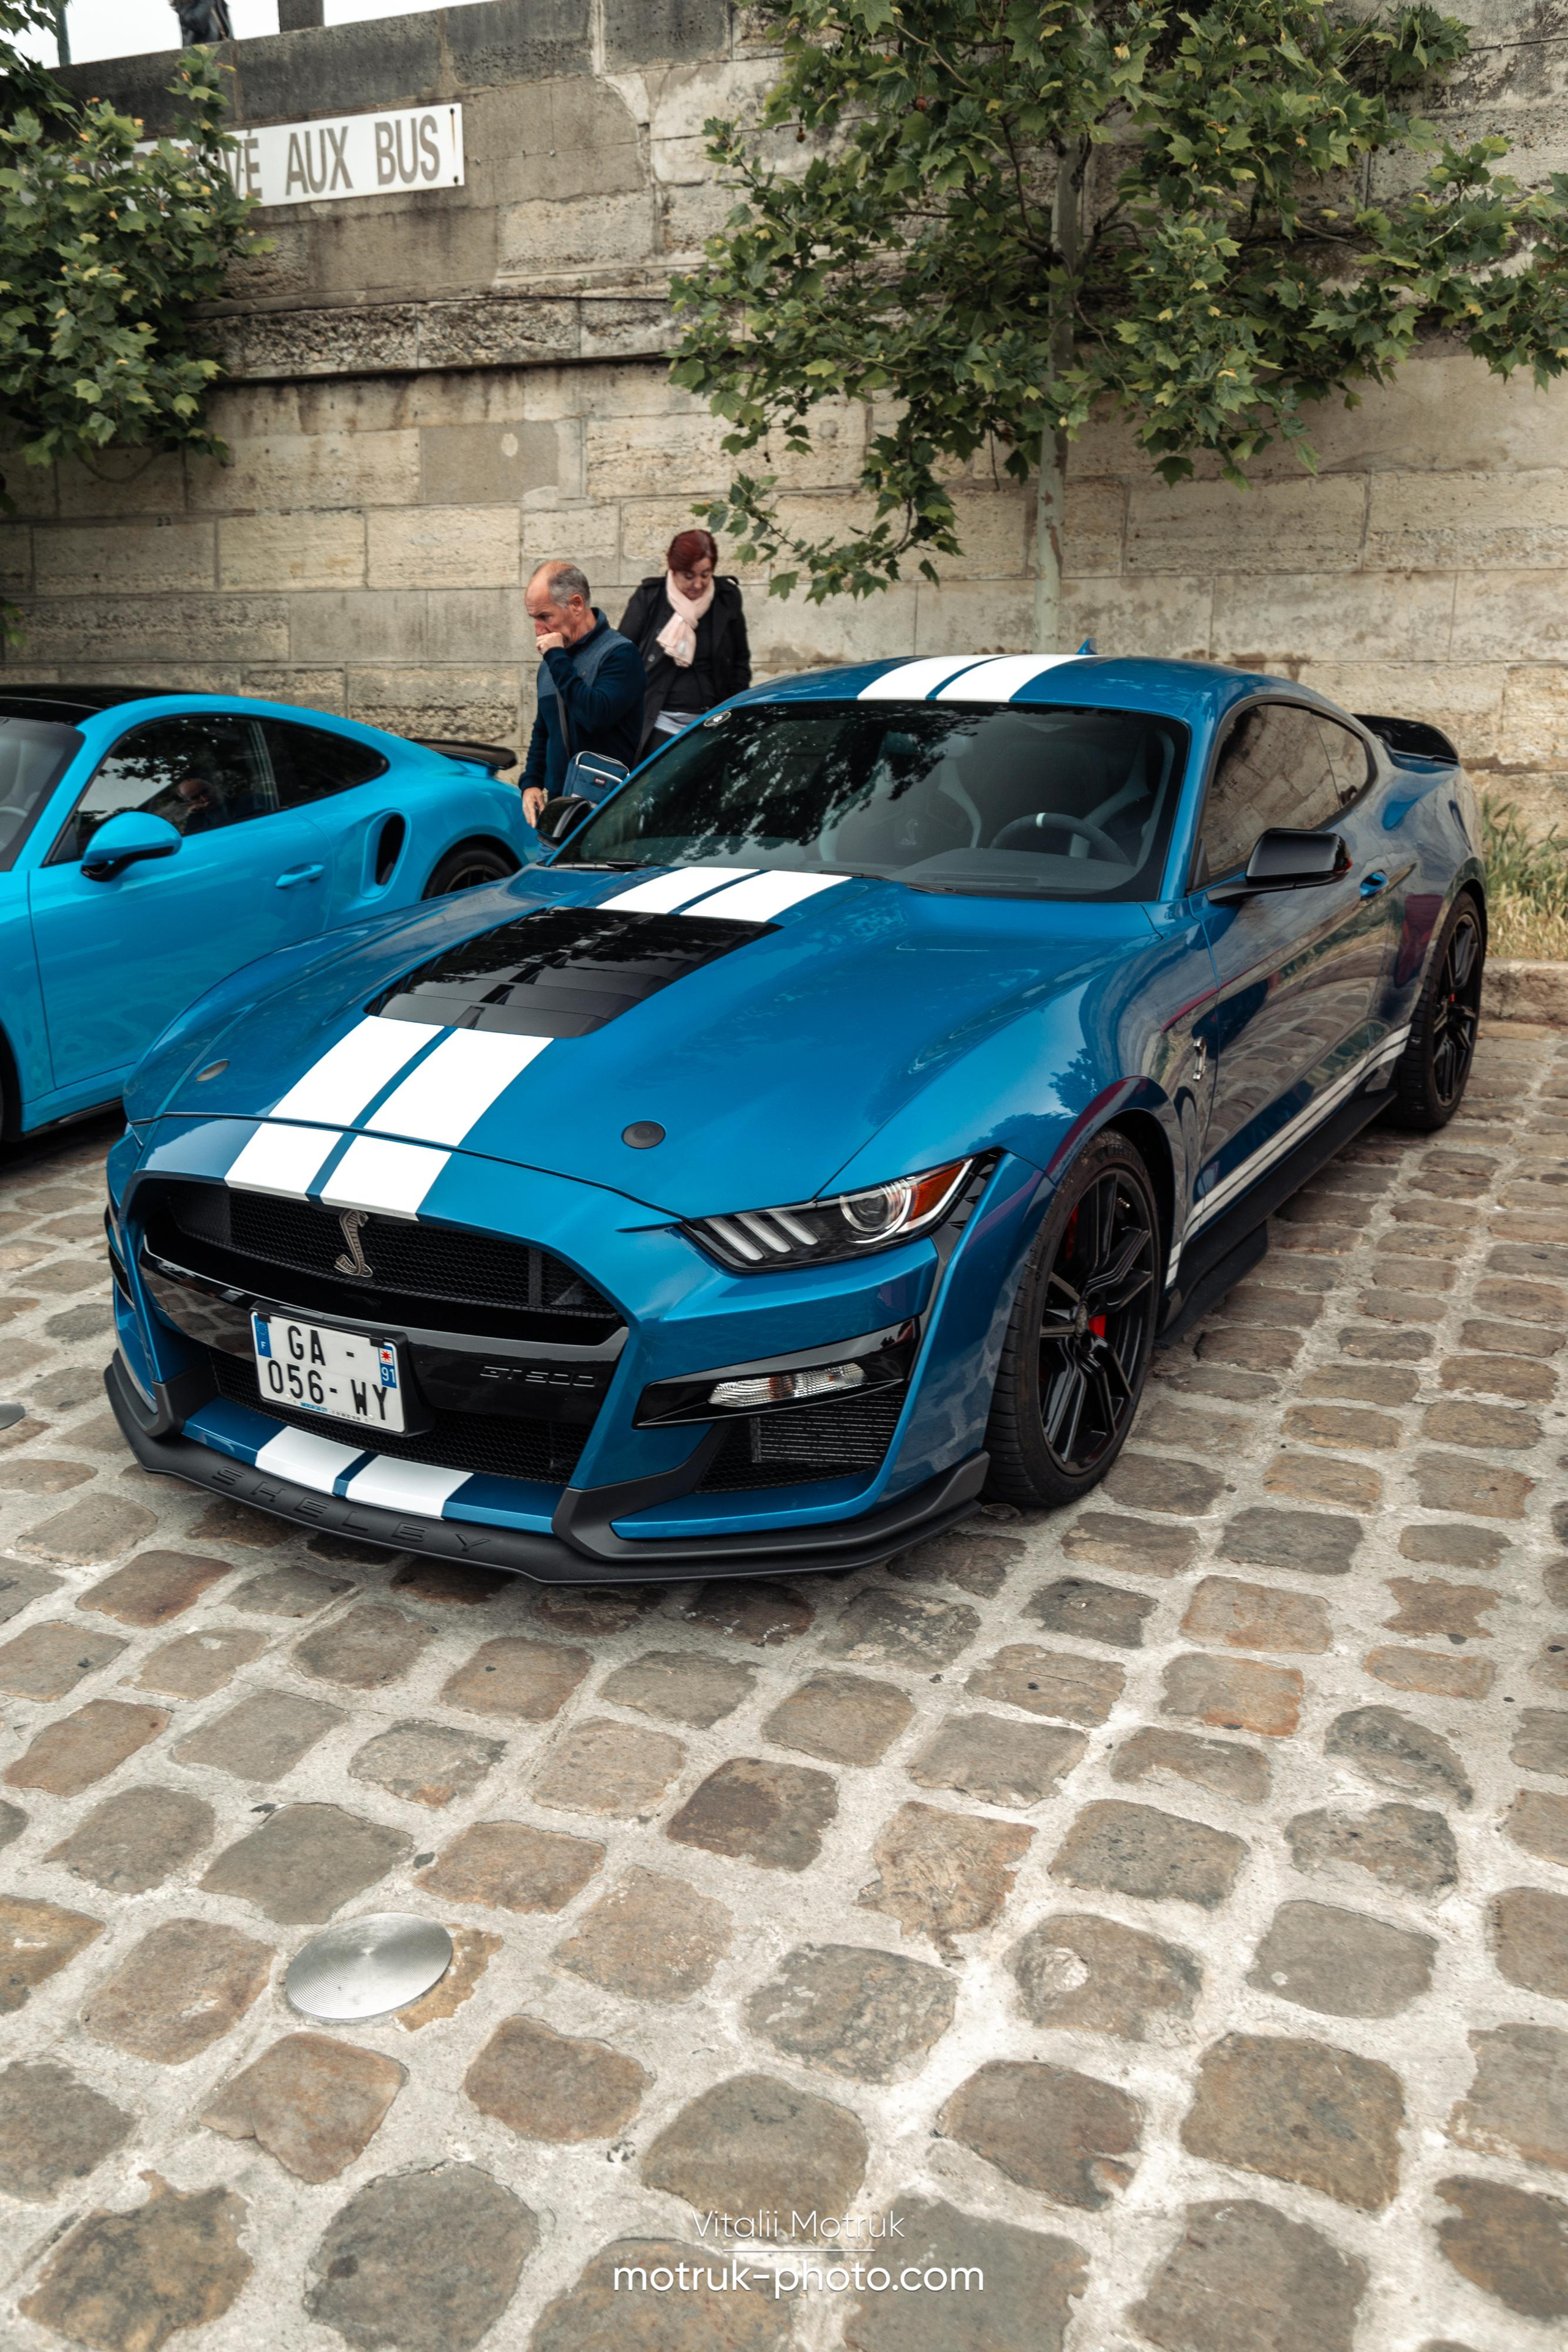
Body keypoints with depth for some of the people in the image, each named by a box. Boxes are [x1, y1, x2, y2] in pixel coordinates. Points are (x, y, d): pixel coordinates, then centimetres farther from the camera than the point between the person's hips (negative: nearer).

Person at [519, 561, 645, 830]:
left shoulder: (619, 653, -8)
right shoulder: (550, 660, 17)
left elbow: (596, 715, -24)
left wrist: (557, 659, -16)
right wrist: (531, 782, 12)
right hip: (557, 804, 7)